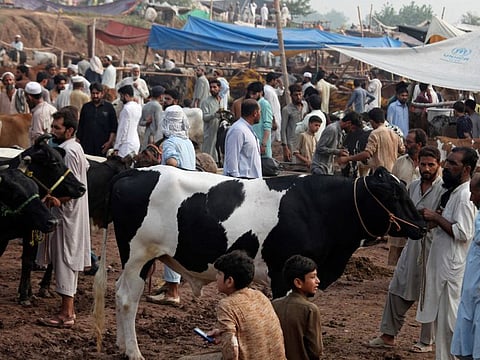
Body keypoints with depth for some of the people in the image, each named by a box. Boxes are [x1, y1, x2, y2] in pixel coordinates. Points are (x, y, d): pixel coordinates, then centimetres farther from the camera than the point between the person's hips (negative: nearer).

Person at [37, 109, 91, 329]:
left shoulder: (68, 152, -18)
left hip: (67, 214, -10)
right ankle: (69, 309, 20)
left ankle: (66, 314, -5)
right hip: (73, 214, 10)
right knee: (69, 261, 14)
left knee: (65, 261, -7)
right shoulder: (76, 148, 12)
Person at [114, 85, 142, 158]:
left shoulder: (127, 108, -14)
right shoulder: (138, 107, 9)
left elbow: (122, 128, -14)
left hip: (127, 143, -9)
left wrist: (116, 147, -10)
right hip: (136, 141, 9)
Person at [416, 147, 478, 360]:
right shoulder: (453, 191, 12)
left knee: (450, 320, -4)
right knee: (441, 318, 15)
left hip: (453, 266, -10)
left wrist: (436, 218, -16)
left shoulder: (466, 195, -19)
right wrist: (435, 219, 5)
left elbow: (462, 233, -24)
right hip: (442, 263, 10)